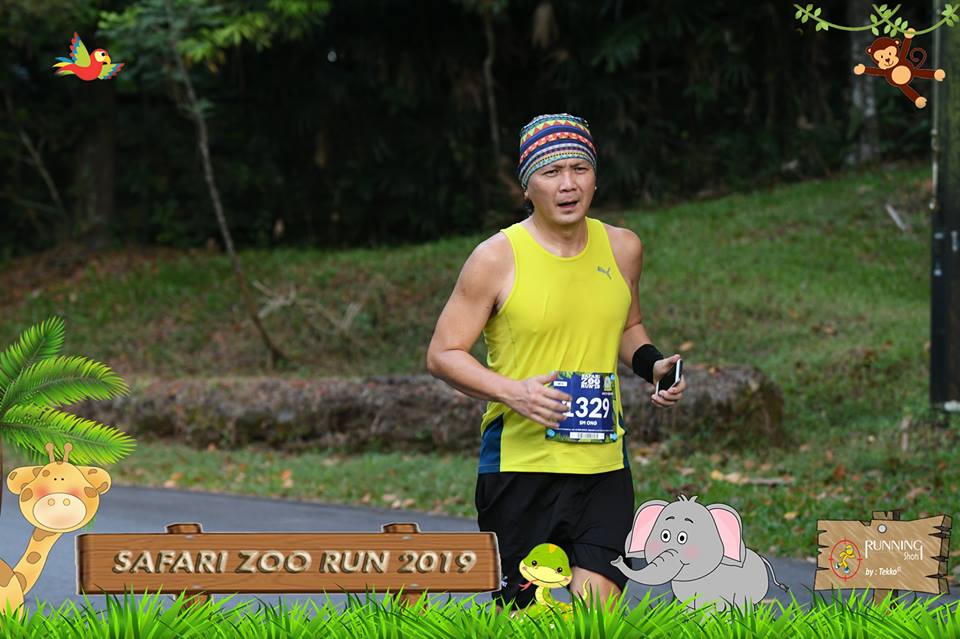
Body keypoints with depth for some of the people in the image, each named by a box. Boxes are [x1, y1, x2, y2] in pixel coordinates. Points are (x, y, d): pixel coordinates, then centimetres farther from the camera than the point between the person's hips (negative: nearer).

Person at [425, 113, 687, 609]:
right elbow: (442, 354, -5)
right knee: (517, 612, 2)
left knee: (599, 610, -10)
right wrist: (512, 392, -21)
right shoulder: (497, 259, -6)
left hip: (603, 463, 3)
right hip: (519, 461, -3)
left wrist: (651, 365, 4)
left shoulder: (622, 249, 7)